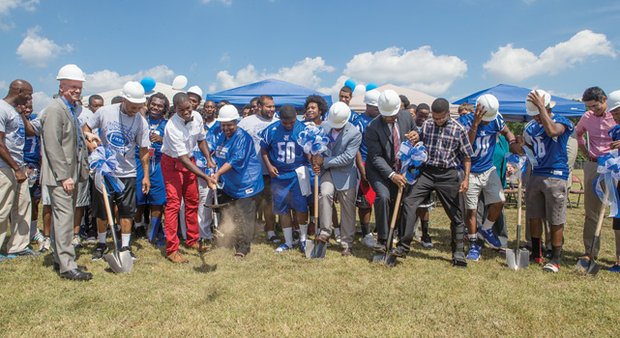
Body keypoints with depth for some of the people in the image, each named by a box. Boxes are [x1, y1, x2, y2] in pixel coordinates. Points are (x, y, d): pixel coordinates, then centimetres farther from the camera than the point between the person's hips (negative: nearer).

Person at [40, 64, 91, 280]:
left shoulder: (72, 109, 16)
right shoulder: (55, 109, -12)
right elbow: (53, 146, -18)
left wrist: (82, 170, 15)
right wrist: (64, 176, -20)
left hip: (71, 174, 9)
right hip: (60, 176, -9)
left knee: (63, 218, 14)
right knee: (64, 218, -8)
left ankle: (60, 260, 24)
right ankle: (67, 266, -4)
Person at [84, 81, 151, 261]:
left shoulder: (141, 122, -8)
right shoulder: (104, 112, -8)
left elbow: (143, 150, -2)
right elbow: (86, 128, 7)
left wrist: (146, 175, -3)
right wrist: (89, 140, -13)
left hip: (127, 173, 0)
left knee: (127, 211, 3)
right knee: (102, 210, 10)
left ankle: (125, 246, 17)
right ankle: (101, 244, 28)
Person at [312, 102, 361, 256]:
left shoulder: (355, 134, -16)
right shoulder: (324, 126, -3)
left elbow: (347, 158, -21)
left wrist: (324, 161, -19)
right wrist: (316, 161, -10)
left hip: (345, 174, -2)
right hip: (327, 170, 2)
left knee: (348, 209, 3)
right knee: (325, 193, -27)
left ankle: (347, 244, 16)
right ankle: (325, 232, -13)